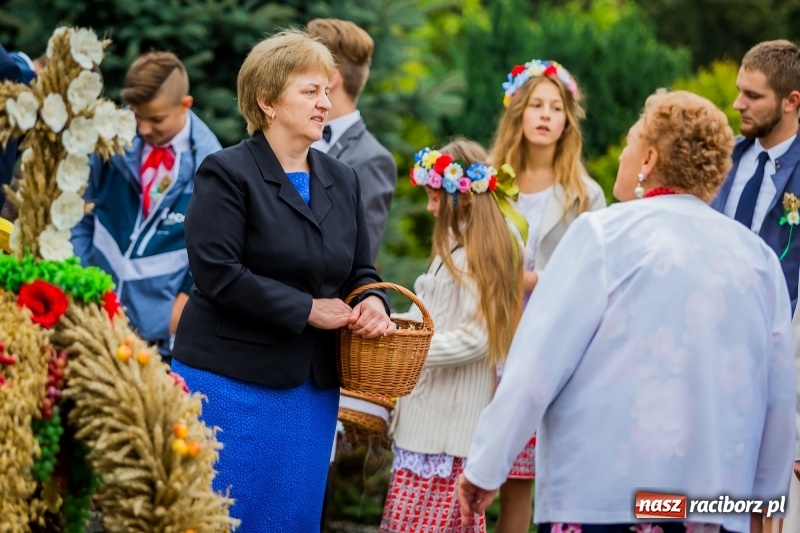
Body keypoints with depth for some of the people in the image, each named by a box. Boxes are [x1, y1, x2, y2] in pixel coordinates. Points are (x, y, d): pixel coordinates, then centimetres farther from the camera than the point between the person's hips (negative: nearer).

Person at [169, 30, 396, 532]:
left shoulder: (342, 180, 14)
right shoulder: (227, 173, -7)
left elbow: (361, 271, 18)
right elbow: (218, 275, -17)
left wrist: (372, 301, -6)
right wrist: (307, 309, -16)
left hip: (313, 386, 6)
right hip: (232, 380, -6)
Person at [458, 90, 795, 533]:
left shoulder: (604, 234, -4)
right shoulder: (759, 258, 7)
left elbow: (536, 366, -7)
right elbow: (780, 398, 9)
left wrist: (484, 466, 0)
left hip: (601, 495, -4)